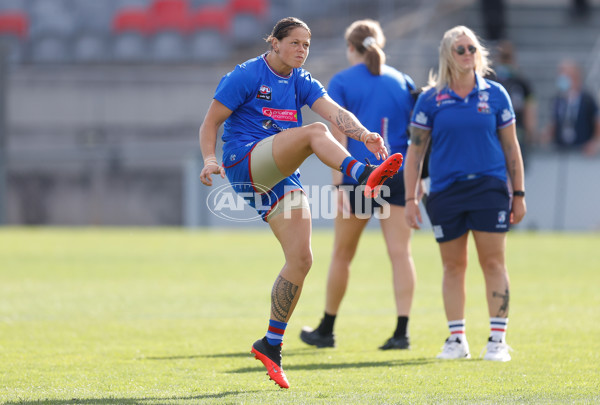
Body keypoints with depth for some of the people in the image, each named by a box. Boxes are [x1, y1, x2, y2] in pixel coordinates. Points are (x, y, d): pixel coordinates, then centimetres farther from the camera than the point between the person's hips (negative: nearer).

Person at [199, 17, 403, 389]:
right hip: (246, 161, -6)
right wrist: (210, 159, -18)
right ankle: (366, 176, -58)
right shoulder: (246, 76, -1)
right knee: (315, 132, -30)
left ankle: (271, 344, 9)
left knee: (301, 259, -3)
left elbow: (334, 112, -4)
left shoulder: (302, 82, 14)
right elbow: (210, 123, 0)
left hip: (282, 176, 6)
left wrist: (363, 134, -24)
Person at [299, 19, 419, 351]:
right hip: (399, 174, 2)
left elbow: (338, 137, -7)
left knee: (342, 255, 10)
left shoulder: (341, 82, 0)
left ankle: (326, 330, 22)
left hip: (359, 174, -2)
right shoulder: (402, 81, 9)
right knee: (400, 252, -1)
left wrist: (338, 184, -9)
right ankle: (402, 332, -9)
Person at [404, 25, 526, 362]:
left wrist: (519, 193, 6)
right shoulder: (431, 100, 2)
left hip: (490, 187, 0)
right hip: (445, 192, 1)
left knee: (494, 263, -3)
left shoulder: (495, 94, 4)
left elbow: (511, 146, 8)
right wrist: (410, 198, 0)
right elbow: (415, 150, 5)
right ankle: (457, 340, 14)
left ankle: (498, 340, 1)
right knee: (453, 266, 6)